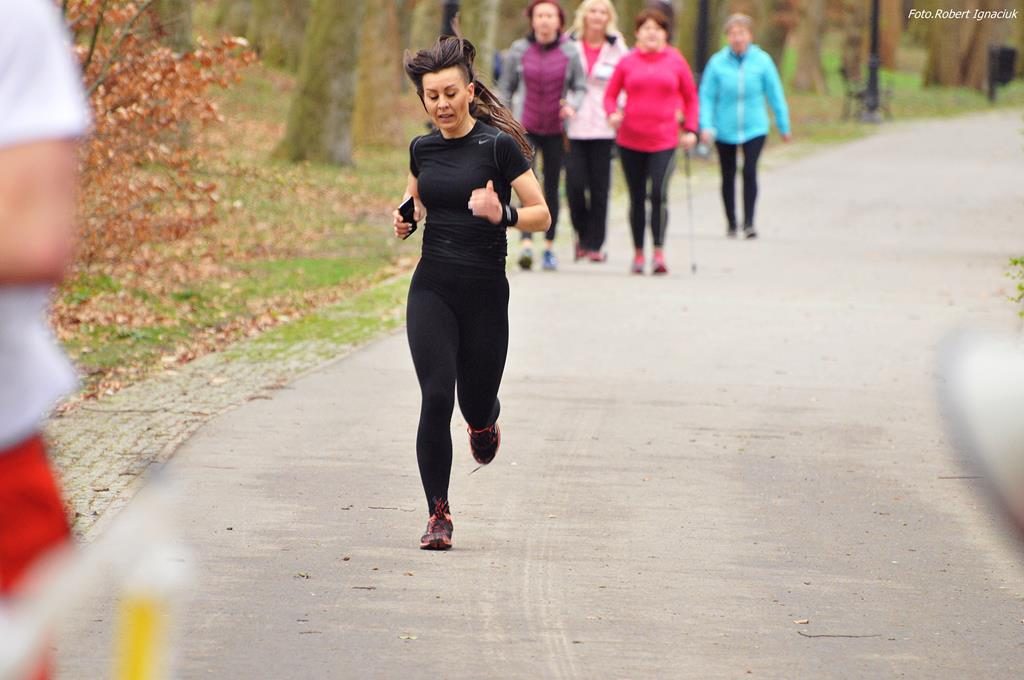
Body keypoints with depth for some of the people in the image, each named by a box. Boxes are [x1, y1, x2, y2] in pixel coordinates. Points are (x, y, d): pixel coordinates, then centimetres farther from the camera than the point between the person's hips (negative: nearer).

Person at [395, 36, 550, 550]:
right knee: (436, 397, -11)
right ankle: (438, 515, -3)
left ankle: (484, 423, 48)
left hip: (485, 290, -2)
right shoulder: (423, 149, 6)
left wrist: (503, 215, -26)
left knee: (476, 404, 8)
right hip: (432, 288, 3)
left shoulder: (499, 145, -8)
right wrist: (406, 220, 4)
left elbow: (542, 216, -7)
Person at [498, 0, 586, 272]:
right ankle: (526, 244, -26)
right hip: (525, 127, -1)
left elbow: (580, 87, 5)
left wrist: (572, 105, -16)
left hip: (555, 130, 1)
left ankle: (549, 247, 19)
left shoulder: (569, 52, -1)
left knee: (552, 188, 8)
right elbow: (505, 89, 7)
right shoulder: (518, 51, -1)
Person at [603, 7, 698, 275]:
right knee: (637, 199, 9)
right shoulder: (627, 63, 4)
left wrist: (690, 129, 3)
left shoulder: (675, 62, 5)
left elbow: (690, 97, 12)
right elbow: (611, 94, 10)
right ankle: (638, 254, 19)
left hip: (664, 141, -1)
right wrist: (612, 113, -10)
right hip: (630, 141, 1)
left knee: (659, 195, -17)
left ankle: (659, 252, -11)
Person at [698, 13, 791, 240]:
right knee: (728, 176, 11)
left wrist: (784, 126, 8)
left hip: (754, 128, -1)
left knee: (750, 172, -14)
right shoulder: (718, 62, -6)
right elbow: (707, 96, -5)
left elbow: (775, 94, 3)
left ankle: (749, 222, -7)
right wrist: (706, 125, -15)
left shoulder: (762, 60, -4)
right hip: (725, 130, 1)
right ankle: (731, 223, 27)